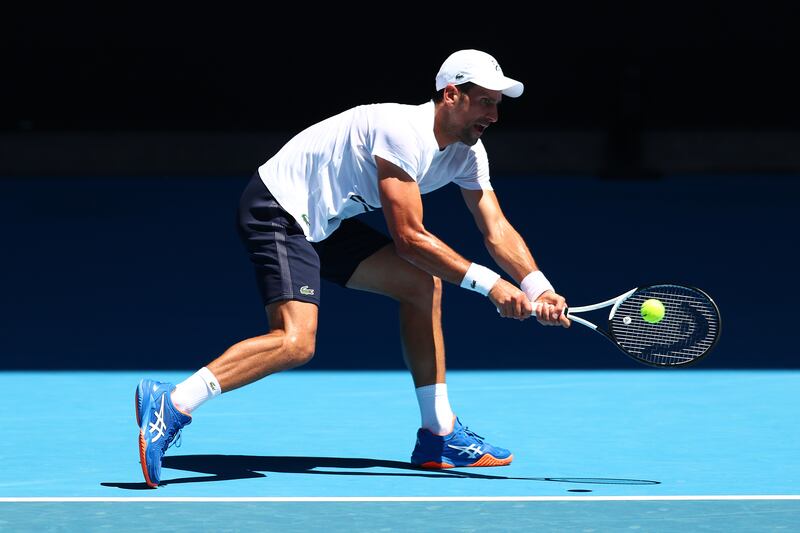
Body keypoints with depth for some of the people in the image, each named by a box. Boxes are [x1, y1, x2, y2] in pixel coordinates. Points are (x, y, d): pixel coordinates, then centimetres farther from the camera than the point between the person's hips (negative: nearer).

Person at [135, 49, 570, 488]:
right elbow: (409, 238, -25)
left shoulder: (466, 152, 4)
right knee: (296, 342, -26)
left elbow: (497, 231, 3)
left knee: (422, 284, 8)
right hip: (276, 209, -10)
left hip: (321, 222, 10)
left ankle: (438, 436, 12)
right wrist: (488, 282, -26)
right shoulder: (403, 131, -24)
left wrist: (540, 291, -13)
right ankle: (170, 405, -28)